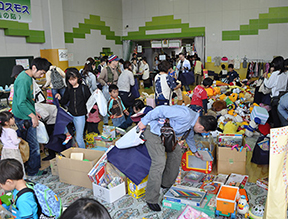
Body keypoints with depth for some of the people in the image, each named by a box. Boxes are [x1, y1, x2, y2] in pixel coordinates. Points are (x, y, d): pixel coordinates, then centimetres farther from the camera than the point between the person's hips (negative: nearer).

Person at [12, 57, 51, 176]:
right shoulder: (23, 80, -22)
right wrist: (32, 116, -19)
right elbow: (21, 104, -25)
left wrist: (34, 112, 20)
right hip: (24, 119, -10)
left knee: (27, 144, 18)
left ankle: (29, 167, 31)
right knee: (33, 146, 1)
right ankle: (33, 171, 15)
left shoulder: (28, 77, 9)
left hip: (27, 116, 10)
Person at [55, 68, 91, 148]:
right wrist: (60, 98, -9)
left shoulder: (84, 88, -6)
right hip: (70, 114, 4)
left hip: (80, 116, -3)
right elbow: (64, 102, 10)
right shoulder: (68, 89, 5)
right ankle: (68, 134, 4)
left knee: (79, 138, 0)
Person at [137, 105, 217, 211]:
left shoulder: (192, 122, 6)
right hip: (153, 132, -10)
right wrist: (144, 121, -21)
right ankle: (151, 199, -5)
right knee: (159, 162, -16)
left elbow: (189, 136, 27)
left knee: (176, 151, 14)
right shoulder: (185, 115, -28)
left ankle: (167, 184, 29)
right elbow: (161, 109, -29)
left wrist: (194, 151, 42)